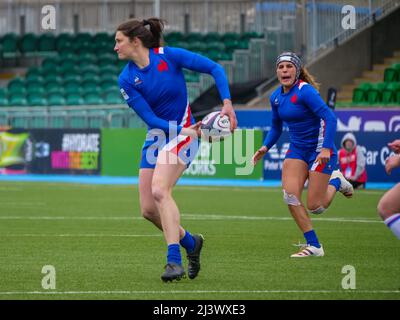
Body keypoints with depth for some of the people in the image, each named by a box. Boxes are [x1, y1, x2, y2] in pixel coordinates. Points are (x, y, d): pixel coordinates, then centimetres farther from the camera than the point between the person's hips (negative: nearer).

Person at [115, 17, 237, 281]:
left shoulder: (169, 56, -11)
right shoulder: (127, 79, -3)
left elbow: (214, 68, -8)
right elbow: (150, 118, -10)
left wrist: (227, 104, -20)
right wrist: (188, 130, -22)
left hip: (183, 133, -5)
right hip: (156, 137, 5)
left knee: (160, 190, -27)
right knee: (148, 209, 0)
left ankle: (174, 261, -28)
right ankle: (190, 242, 26)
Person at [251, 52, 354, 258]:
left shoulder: (305, 91, -19)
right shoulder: (276, 97, 4)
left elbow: (329, 117, -25)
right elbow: (276, 127, 18)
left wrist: (326, 148, -33)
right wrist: (265, 147, 2)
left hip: (320, 150, -6)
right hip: (297, 150, 6)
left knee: (315, 207, -6)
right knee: (290, 194, -15)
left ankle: (335, 181, 26)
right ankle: (313, 246, -6)